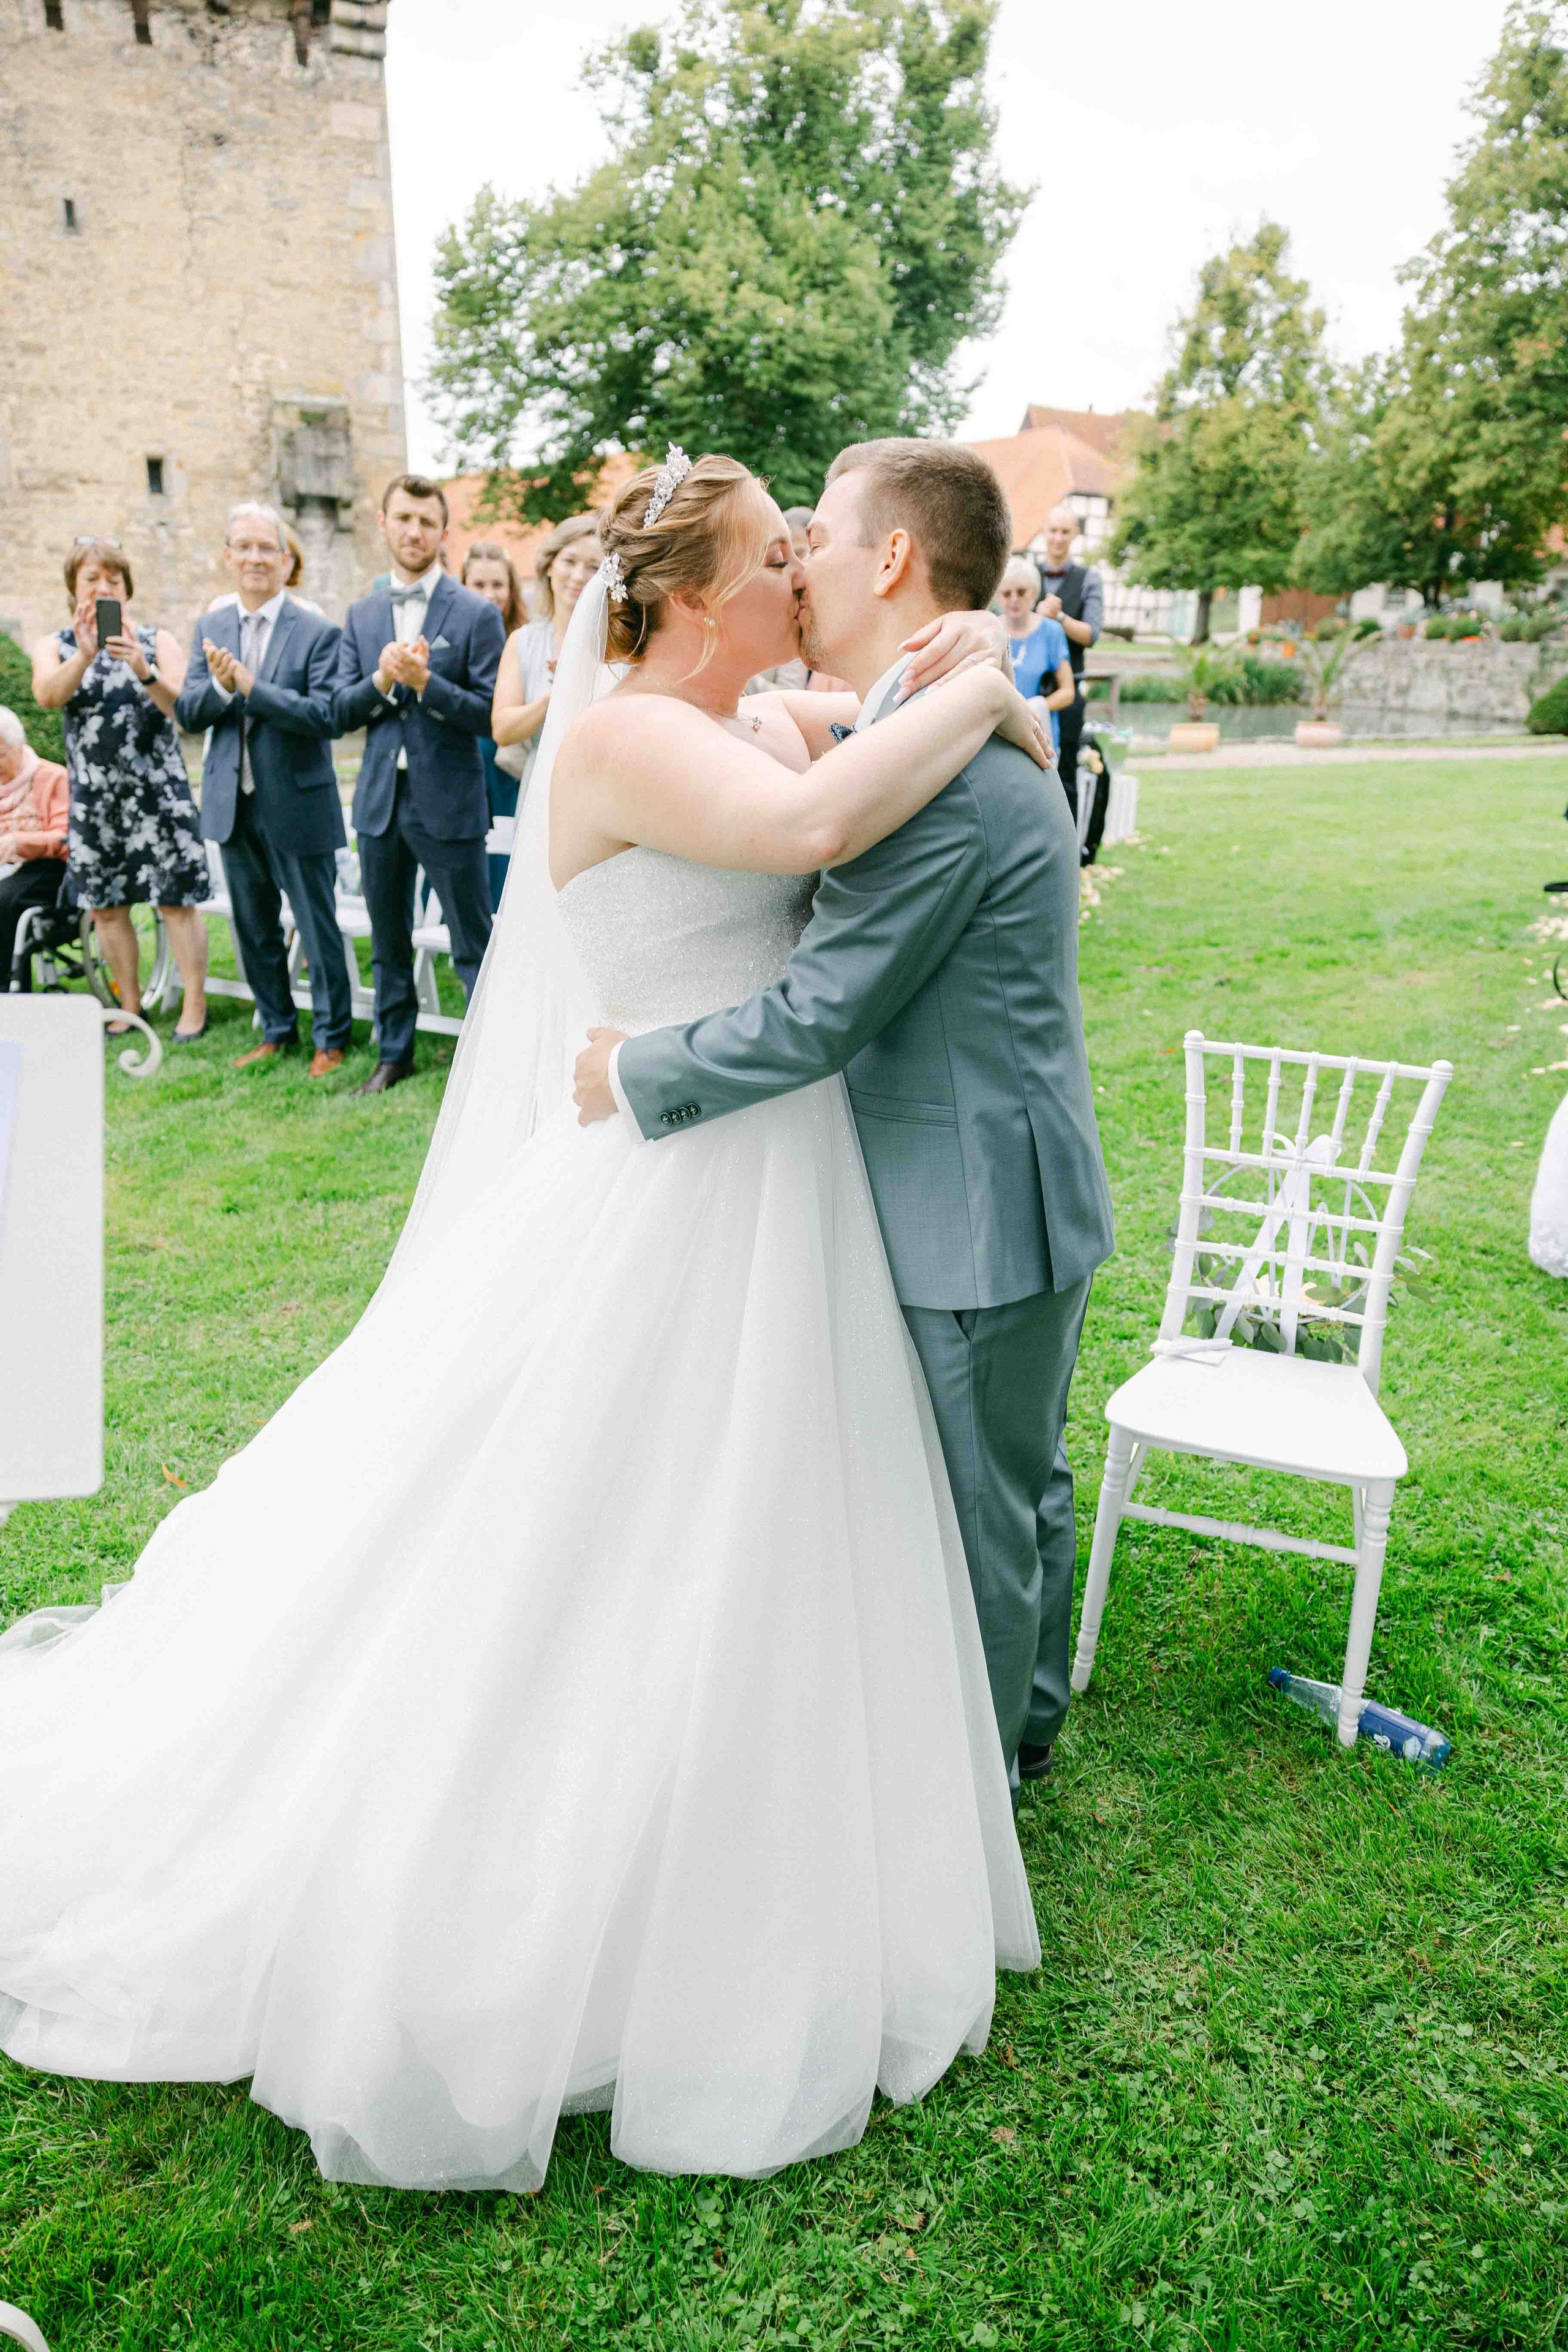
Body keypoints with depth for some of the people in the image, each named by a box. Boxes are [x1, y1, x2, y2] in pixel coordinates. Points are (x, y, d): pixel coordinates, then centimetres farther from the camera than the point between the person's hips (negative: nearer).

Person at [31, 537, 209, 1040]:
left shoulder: (156, 641, 5)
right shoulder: (55, 646, 8)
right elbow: (48, 695, -13)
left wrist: (144, 671, -27)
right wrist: (85, 656, -30)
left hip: (156, 791, -3)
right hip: (93, 797, 3)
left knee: (176, 900, -5)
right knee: (106, 906, 7)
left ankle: (196, 1005, 2)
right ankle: (130, 1005, 19)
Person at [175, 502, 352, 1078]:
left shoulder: (317, 632, -8)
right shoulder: (210, 627, 8)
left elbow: (326, 716, -19)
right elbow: (186, 713, 3)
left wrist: (251, 687, -24)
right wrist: (220, 687, -17)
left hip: (298, 804, -5)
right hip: (234, 804, 5)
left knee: (318, 926, 4)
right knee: (254, 929, 14)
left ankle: (331, 1037, 18)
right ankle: (277, 1030, 29)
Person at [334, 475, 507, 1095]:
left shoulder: (477, 615, -3)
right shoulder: (361, 615, 11)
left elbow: (491, 715, -10)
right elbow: (340, 713, 6)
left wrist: (425, 681, -21)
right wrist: (380, 682, -13)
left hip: (449, 805, -5)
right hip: (380, 802, 5)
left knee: (474, 946, 0)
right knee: (388, 943, 15)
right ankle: (395, 1053, 28)